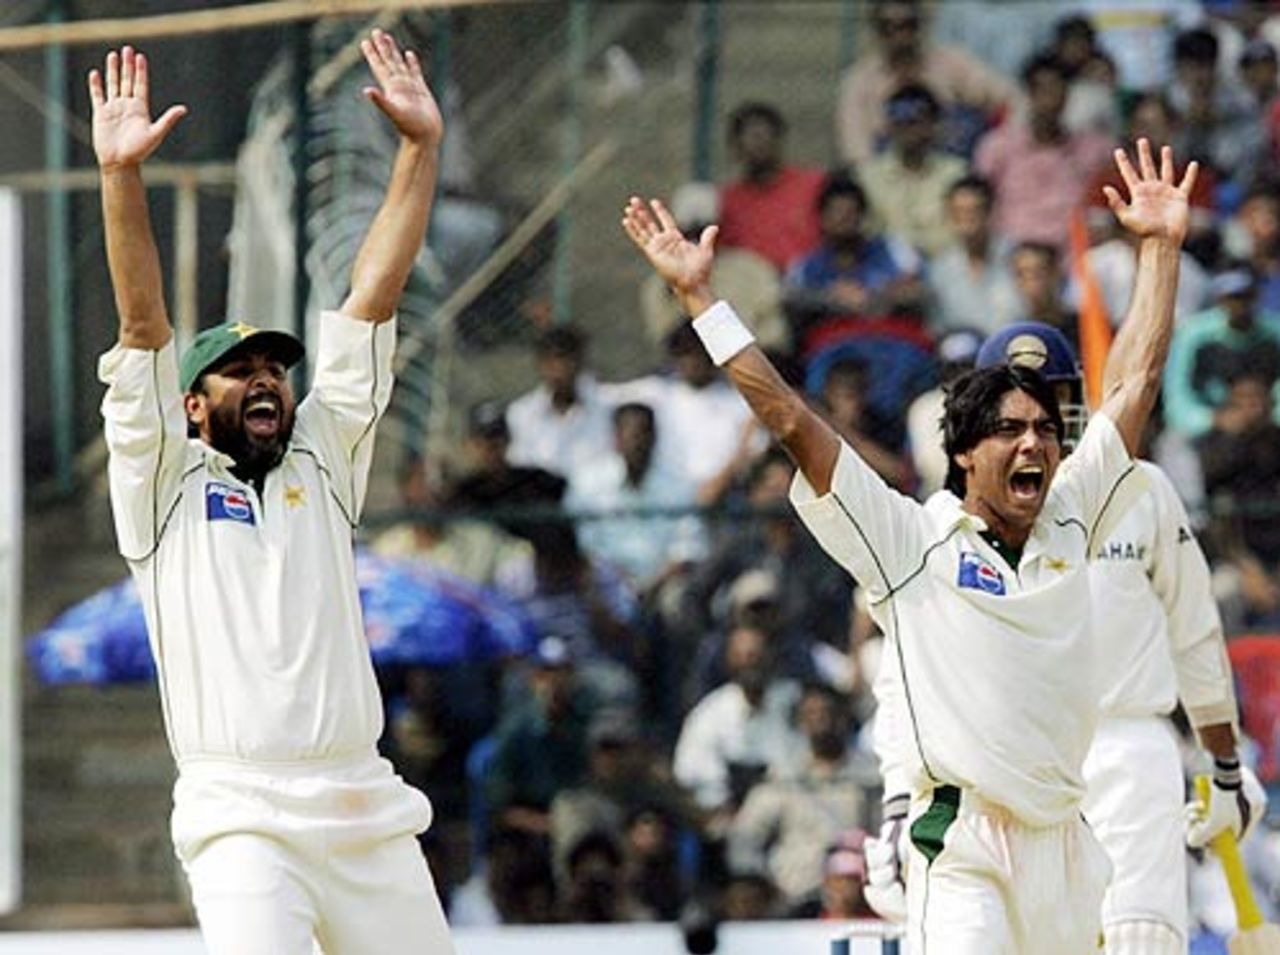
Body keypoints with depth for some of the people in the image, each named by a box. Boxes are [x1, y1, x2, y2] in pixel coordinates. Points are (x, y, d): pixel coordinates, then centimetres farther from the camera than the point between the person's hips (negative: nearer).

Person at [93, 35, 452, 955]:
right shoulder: (165, 483, 10)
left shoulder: (321, 463, 19)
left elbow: (372, 299, 14)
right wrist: (121, 175, -13)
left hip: (369, 813, 5)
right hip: (242, 817, -5)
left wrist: (421, 148, 9)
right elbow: (143, 327, -2)